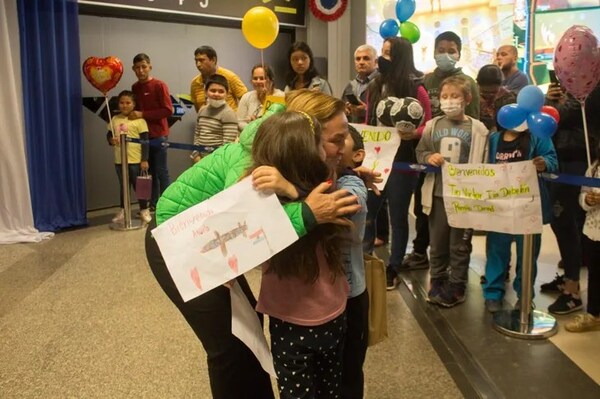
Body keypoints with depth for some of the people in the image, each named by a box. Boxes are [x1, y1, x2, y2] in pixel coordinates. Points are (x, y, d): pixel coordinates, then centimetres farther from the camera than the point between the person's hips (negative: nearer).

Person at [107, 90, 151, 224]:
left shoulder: (139, 120, -8)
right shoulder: (115, 119, 6)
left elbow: (145, 141, -9)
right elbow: (109, 134, 16)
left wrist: (144, 160, -13)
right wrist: (111, 140, -9)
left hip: (136, 160, -5)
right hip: (119, 160, 5)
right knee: (123, 186, 16)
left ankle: (144, 211, 17)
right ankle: (123, 211, 26)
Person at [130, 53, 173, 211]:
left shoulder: (159, 85, -8)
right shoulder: (135, 87, 9)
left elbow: (168, 110, -15)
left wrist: (143, 114, -18)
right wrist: (133, 115, -1)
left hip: (158, 135, -5)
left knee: (161, 172, -1)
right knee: (149, 171, 10)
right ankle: (152, 203, 18)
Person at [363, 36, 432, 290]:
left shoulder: (416, 89, -7)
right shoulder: (375, 86, 9)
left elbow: (429, 126, -4)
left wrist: (413, 133, -23)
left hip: (402, 161, -5)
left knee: (398, 216, 6)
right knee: (365, 212, 6)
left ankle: (393, 269, 19)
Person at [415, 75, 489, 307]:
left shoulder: (477, 129, -5)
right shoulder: (432, 126, 4)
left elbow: (484, 163, -5)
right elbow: (419, 152, 11)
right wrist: (429, 157, -11)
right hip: (437, 193, 3)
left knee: (460, 243, 9)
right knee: (437, 242, 14)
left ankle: (456, 285, 23)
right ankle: (437, 281, 29)